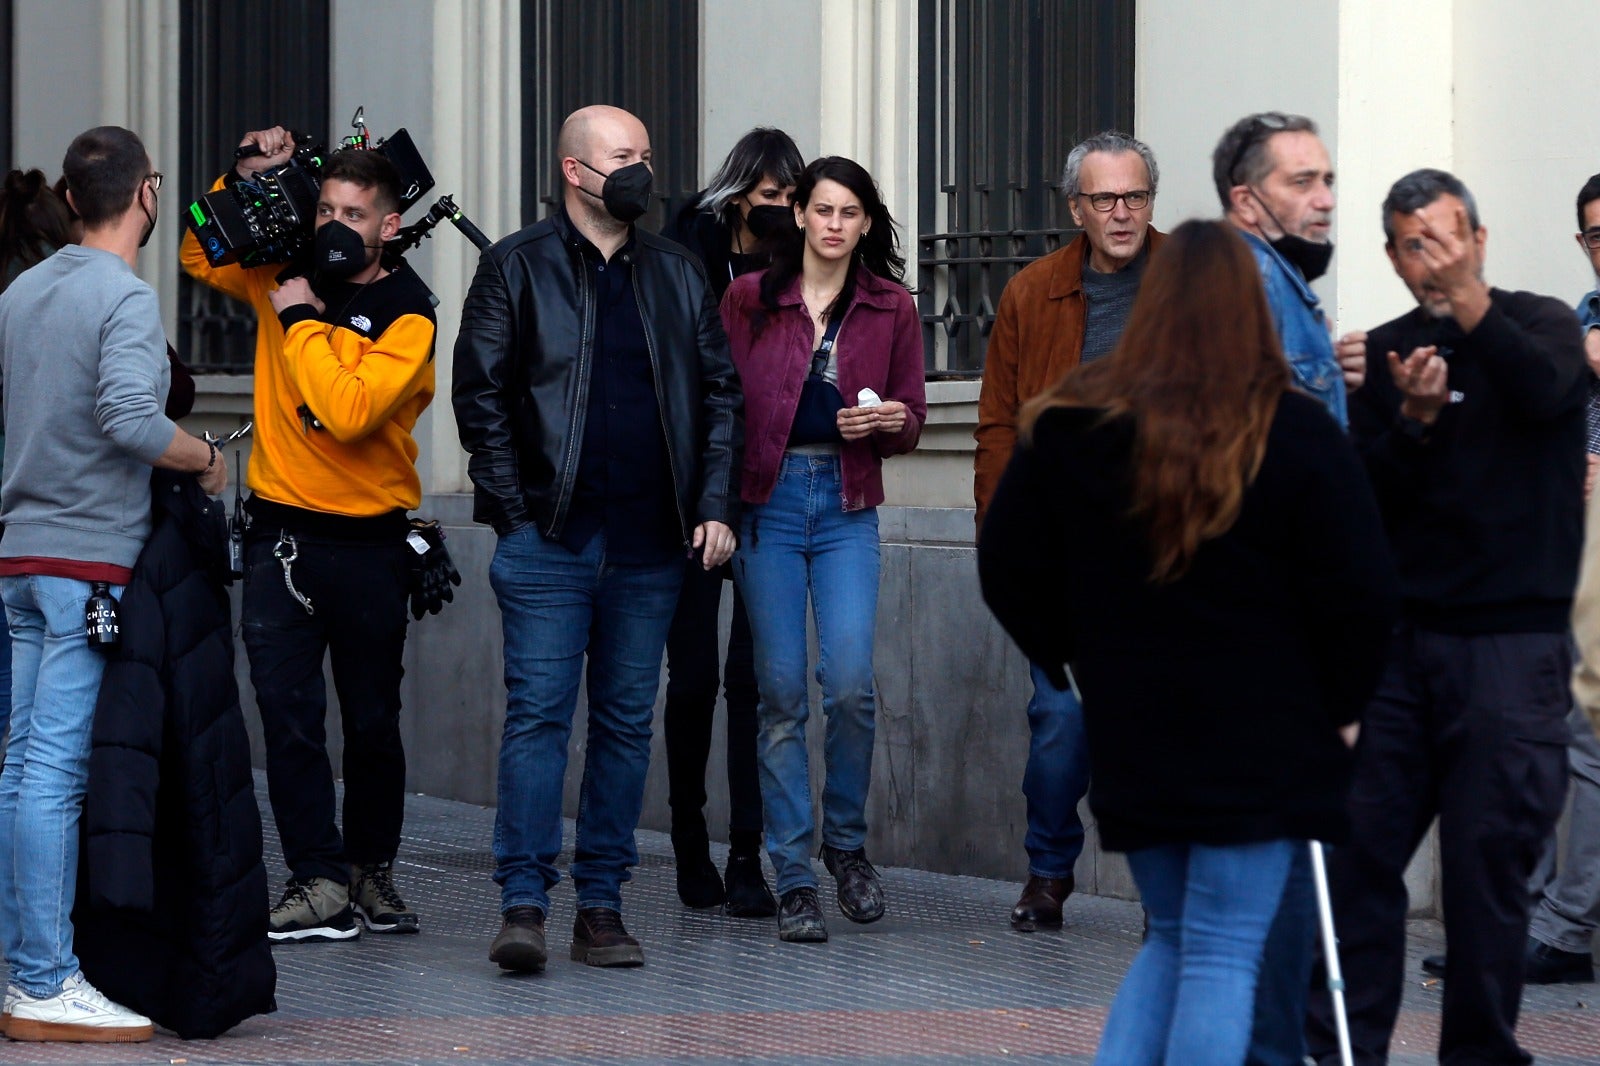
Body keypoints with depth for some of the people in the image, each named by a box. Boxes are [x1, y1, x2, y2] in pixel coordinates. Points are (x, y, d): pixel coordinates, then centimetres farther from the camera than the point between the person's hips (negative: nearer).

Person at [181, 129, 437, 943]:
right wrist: (245, 180, 8)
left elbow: (349, 411, -23)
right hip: (281, 532, 3)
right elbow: (202, 258, 23)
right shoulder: (287, 277, 5)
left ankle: (371, 869, 23)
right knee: (289, 717, -7)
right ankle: (320, 882, -6)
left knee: (372, 723, 9)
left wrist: (300, 321, -16)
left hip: (368, 540, -3)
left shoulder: (405, 316, -9)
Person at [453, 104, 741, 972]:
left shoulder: (677, 275, 14)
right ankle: (523, 902, -8)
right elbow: (480, 393, 0)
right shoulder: (518, 268, 3)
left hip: (651, 543, 4)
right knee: (538, 713, -8)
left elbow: (720, 392, 15)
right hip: (550, 538, -4)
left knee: (627, 721, 6)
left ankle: (602, 905, 10)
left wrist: (715, 504, 4)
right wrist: (513, 507, -7)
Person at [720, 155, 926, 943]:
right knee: (781, 692, -1)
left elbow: (911, 418, 12)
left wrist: (888, 422, -10)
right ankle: (794, 878, 4)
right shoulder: (749, 299, 4)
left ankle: (847, 842, 12)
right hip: (767, 500, -1)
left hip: (847, 505, 1)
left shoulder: (890, 308, 8)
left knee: (850, 684, -12)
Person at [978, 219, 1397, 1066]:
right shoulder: (1295, 437, -10)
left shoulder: (1067, 431, 0)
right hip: (1262, 743, -4)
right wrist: (1338, 702, 6)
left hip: (1129, 739, 4)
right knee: (1224, 956, 1)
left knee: (1171, 940, 19)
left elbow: (1008, 572, 6)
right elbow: (1361, 590, -9)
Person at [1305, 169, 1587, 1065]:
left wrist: (1468, 304, -25)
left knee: (1488, 864, -3)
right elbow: (1365, 495, 5)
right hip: (1404, 636, 3)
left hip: (1511, 642, -3)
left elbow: (1545, 390, -19)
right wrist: (1414, 419, -12)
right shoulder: (1387, 351, 11)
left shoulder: (1539, 324, 3)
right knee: (1360, 849, 0)